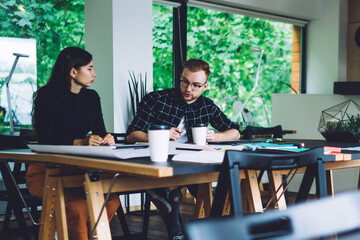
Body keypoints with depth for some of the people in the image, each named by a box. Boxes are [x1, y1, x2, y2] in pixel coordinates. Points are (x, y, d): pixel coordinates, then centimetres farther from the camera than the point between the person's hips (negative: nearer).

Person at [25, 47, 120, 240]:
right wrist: (79, 142, -30)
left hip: (78, 169, 5)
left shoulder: (92, 97, 11)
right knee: (79, 206, -32)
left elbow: (99, 131, 8)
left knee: (111, 200, -22)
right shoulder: (47, 96, -8)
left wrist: (106, 139, -16)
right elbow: (45, 139, -17)